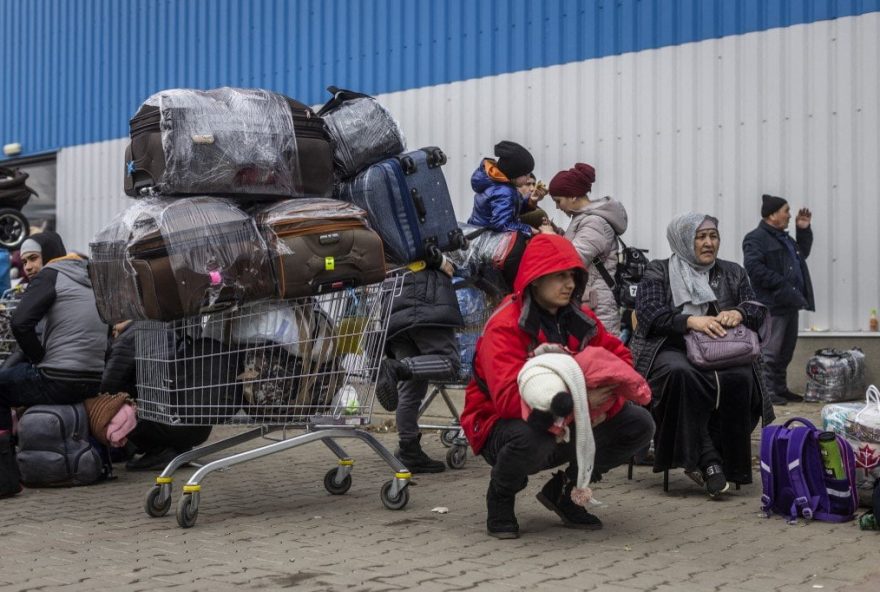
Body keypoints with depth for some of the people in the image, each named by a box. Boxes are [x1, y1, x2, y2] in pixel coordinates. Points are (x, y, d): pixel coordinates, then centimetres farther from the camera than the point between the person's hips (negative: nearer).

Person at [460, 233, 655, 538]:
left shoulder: (579, 318, 0)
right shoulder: (504, 327, -22)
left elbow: (618, 354, 5)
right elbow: (508, 398, -33)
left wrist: (608, 394, -20)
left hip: (565, 424, 7)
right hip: (502, 427, -6)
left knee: (639, 424, -7)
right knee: (533, 436, -41)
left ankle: (564, 491, 10)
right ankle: (500, 497, -5)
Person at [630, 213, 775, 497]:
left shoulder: (732, 273, 23)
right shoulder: (658, 272, 12)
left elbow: (757, 310, 13)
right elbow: (649, 314, -4)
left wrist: (738, 313, -12)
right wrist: (690, 321, -20)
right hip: (671, 349, -2)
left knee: (739, 378, -33)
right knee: (682, 375, -39)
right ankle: (708, 460, -37)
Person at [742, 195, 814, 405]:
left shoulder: (784, 238, 20)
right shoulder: (756, 238, -10)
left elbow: (802, 254, 33)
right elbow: (754, 268, -21)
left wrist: (804, 230, 21)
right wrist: (781, 284, -22)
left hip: (789, 304, 10)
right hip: (771, 306, -10)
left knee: (785, 351, 14)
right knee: (769, 351, -7)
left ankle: (780, 389, 23)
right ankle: (767, 391, -3)